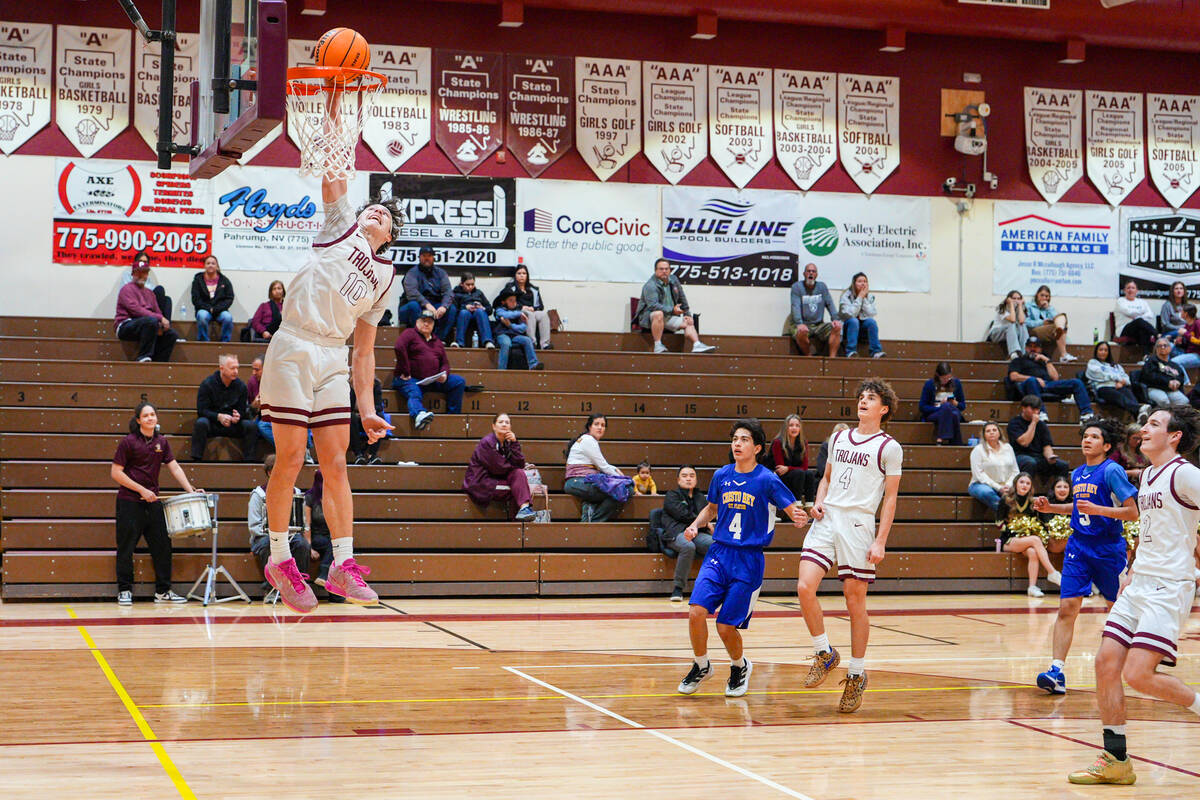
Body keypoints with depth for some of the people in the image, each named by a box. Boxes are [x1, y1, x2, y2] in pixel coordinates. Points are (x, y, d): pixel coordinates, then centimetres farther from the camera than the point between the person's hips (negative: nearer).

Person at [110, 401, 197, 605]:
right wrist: (141, 490, -14)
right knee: (126, 547, -1)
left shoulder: (161, 442, 8)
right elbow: (116, 473, -9)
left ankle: (163, 591, 12)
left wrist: (190, 489, -5)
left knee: (162, 545, 4)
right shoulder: (128, 442, -7)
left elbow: (174, 467, 8)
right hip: (129, 502, -5)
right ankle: (124, 591, 9)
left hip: (152, 500, 5)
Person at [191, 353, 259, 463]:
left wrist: (237, 417, -22)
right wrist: (219, 417, -28)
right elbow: (201, 410, -11)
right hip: (212, 423, -2)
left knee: (251, 425, -23)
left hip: (233, 425, 2)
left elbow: (242, 411, 4)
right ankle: (196, 460, -32)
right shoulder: (207, 384, -7)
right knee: (201, 423, -34)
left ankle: (249, 461, -20)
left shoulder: (241, 386, 2)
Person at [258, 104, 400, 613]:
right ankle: (279, 560, 5)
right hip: (294, 348, -4)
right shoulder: (343, 224, 13)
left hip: (334, 359, 4)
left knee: (336, 463, 0)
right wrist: (335, 99, 0)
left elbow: (365, 351, 19)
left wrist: (367, 408, 11)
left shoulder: (384, 278, 21)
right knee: (290, 460, -4)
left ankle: (343, 564, 1)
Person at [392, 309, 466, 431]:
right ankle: (419, 415, -72)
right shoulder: (410, 333, 6)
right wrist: (406, 373, -19)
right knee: (414, 395, -38)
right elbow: (399, 347, -14)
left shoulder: (437, 341, 25)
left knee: (459, 381, -8)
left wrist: (444, 374, -4)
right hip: (411, 380, -6)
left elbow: (445, 362, 22)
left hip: (433, 381, 6)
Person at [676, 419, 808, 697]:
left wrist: (800, 518, -29)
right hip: (719, 553, 4)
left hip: (749, 561, -3)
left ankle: (740, 666, 28)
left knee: (726, 626, -5)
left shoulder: (767, 480, -7)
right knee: (696, 611, -15)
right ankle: (701, 666, 11)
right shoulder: (721, 476, 6)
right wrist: (695, 525, 5)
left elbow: (795, 510, -5)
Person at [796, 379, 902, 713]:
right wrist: (819, 502, 7)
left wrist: (881, 541, -8)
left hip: (859, 526, -4)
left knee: (855, 601, 1)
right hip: (826, 521, 4)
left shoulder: (889, 448, 2)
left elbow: (890, 498, 0)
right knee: (805, 586, -13)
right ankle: (824, 654, 7)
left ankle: (857, 674, 16)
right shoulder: (839, 439, 17)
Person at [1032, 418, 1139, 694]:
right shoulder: (1077, 474, 11)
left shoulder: (1112, 470, -10)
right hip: (1078, 547, 5)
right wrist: (1051, 507, 14)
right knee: (1067, 607, -8)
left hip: (1108, 549, -5)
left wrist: (1097, 509, -24)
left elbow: (1132, 512, -13)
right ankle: (1056, 671, -15)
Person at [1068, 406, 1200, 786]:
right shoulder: (1146, 475, 16)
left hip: (1169, 587, -9)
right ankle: (1115, 761, 9)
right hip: (1139, 584, 9)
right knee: (1106, 663, 1)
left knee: (1138, 675, -16)